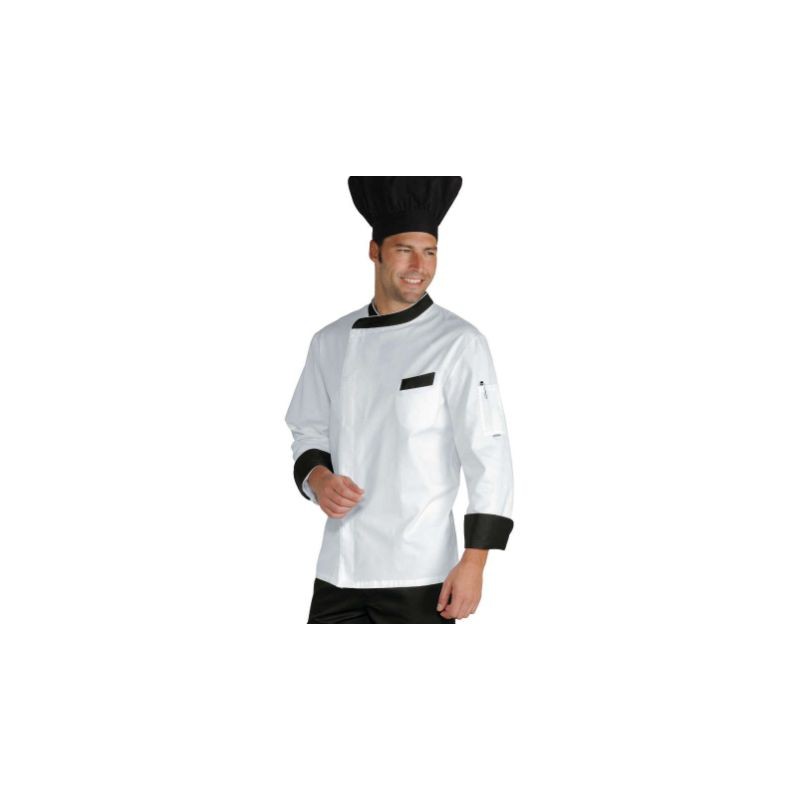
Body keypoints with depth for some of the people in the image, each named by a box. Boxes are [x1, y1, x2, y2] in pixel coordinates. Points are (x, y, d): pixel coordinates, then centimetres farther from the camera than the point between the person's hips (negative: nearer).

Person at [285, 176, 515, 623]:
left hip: (418, 578, -5)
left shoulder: (459, 343, -7)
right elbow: (308, 432, 18)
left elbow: (489, 459, -9)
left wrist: (474, 564, -14)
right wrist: (319, 478, -5)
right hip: (339, 570, 5)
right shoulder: (331, 342, 8)